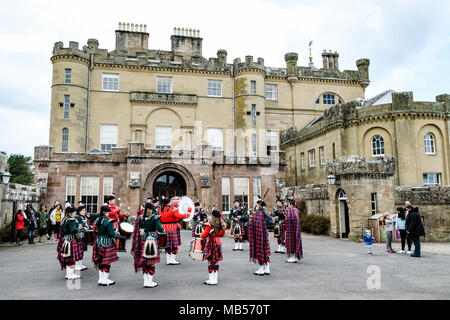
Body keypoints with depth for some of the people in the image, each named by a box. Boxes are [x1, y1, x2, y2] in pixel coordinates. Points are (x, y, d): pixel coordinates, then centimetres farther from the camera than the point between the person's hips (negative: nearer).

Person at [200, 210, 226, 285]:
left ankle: (211, 280, 5)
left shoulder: (209, 225, -14)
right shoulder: (222, 225, 2)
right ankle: (215, 279, 18)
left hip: (211, 244, -5)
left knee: (210, 262, 3)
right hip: (218, 243, 5)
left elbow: (204, 235, -12)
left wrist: (201, 236, 9)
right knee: (216, 261, 13)